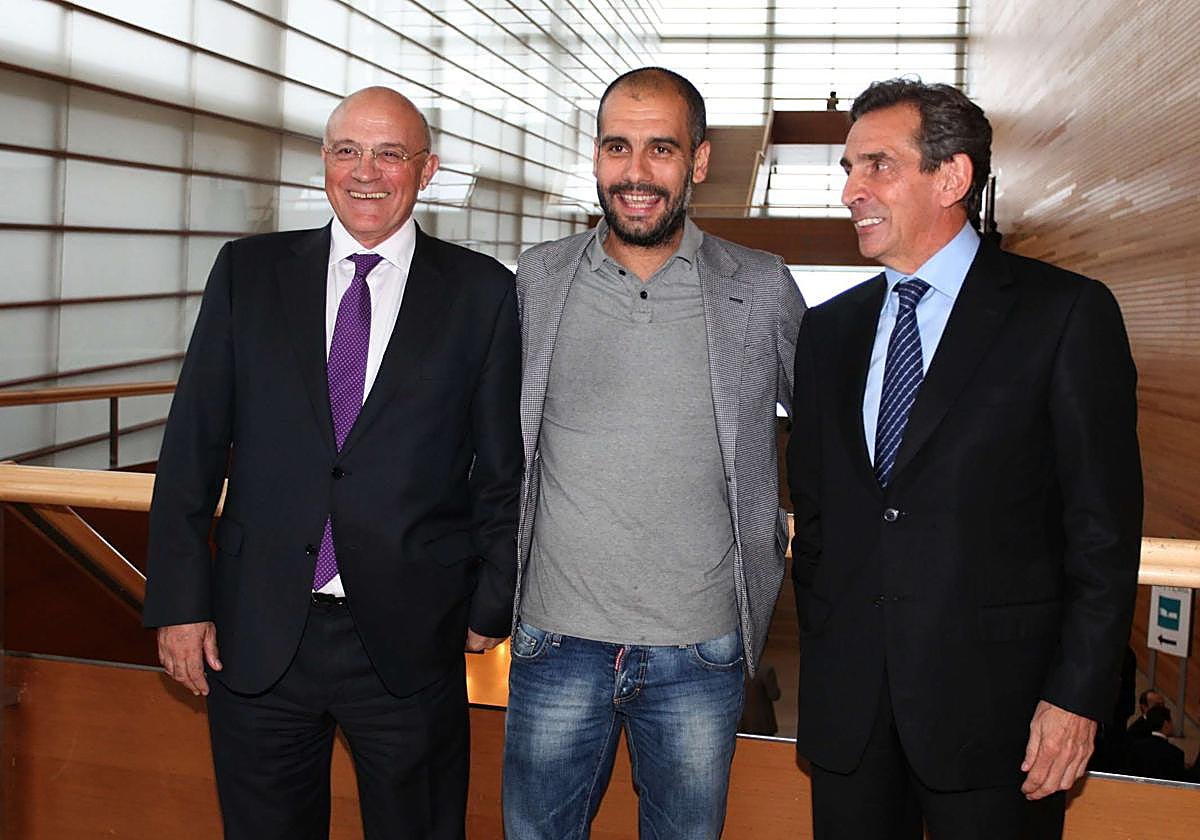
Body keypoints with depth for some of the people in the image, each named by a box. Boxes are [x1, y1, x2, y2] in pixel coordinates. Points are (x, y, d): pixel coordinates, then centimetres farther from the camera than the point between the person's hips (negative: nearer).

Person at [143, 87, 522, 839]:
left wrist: (492, 605, 1)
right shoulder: (247, 272, 4)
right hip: (257, 635, 2)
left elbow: (506, 467, 2)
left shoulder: (483, 293, -1)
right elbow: (193, 445, 3)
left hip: (409, 640, -1)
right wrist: (179, 600, -1)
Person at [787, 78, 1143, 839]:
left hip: (993, 700, -4)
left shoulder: (1067, 313, -5)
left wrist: (1078, 693, -10)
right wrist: (821, 657, 9)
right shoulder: (829, 330, 10)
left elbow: (1105, 526, -7)